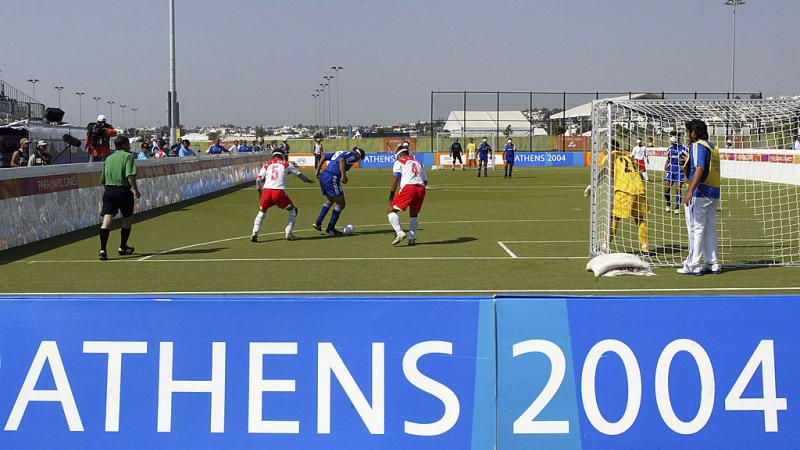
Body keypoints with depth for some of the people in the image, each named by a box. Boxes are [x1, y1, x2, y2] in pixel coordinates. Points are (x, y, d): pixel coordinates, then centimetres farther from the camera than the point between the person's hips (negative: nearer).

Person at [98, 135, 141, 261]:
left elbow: (102, 180, 17)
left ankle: (102, 249, -19)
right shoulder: (128, 156, -2)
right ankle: (123, 248, 24)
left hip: (108, 190, 4)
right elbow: (130, 175, -17)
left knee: (107, 219, -5)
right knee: (128, 219, 16)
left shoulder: (108, 159, 16)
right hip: (123, 191, -4)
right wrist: (135, 189, -12)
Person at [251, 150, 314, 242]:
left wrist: (260, 192, 25)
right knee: (292, 210, 21)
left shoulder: (267, 165, 16)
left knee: (261, 212, 25)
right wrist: (308, 180, 44)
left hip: (266, 191, 2)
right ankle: (288, 233, 15)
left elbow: (258, 179, 11)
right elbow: (299, 175, 24)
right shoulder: (286, 165, 13)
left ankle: (254, 233, 8)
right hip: (279, 192, -2)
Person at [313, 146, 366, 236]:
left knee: (329, 201, 29)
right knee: (341, 204, 4)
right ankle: (330, 229, 8)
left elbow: (324, 157, 23)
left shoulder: (340, 152, 24)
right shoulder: (353, 155, -2)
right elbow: (342, 160, -22)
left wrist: (318, 170, 24)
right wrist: (343, 175, -26)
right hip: (332, 178, -9)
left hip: (323, 176, 9)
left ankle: (318, 223, 25)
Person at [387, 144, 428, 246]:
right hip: (421, 189, 6)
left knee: (391, 210, 3)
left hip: (408, 188, -6)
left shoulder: (399, 162, 12)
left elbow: (396, 178, -2)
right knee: (414, 214, 23)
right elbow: (425, 181, 24)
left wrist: (392, 194, 0)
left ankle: (400, 233, -14)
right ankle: (412, 237, 13)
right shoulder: (419, 163, 29)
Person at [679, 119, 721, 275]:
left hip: (700, 192, -9)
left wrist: (690, 191, -28)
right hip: (713, 193, 9)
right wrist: (686, 164, 19)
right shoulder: (712, 147, 18)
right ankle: (712, 264, 16)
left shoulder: (698, 145, -9)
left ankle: (693, 265, -4)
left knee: (695, 228, -5)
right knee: (710, 229, 13)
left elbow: (700, 168, -23)